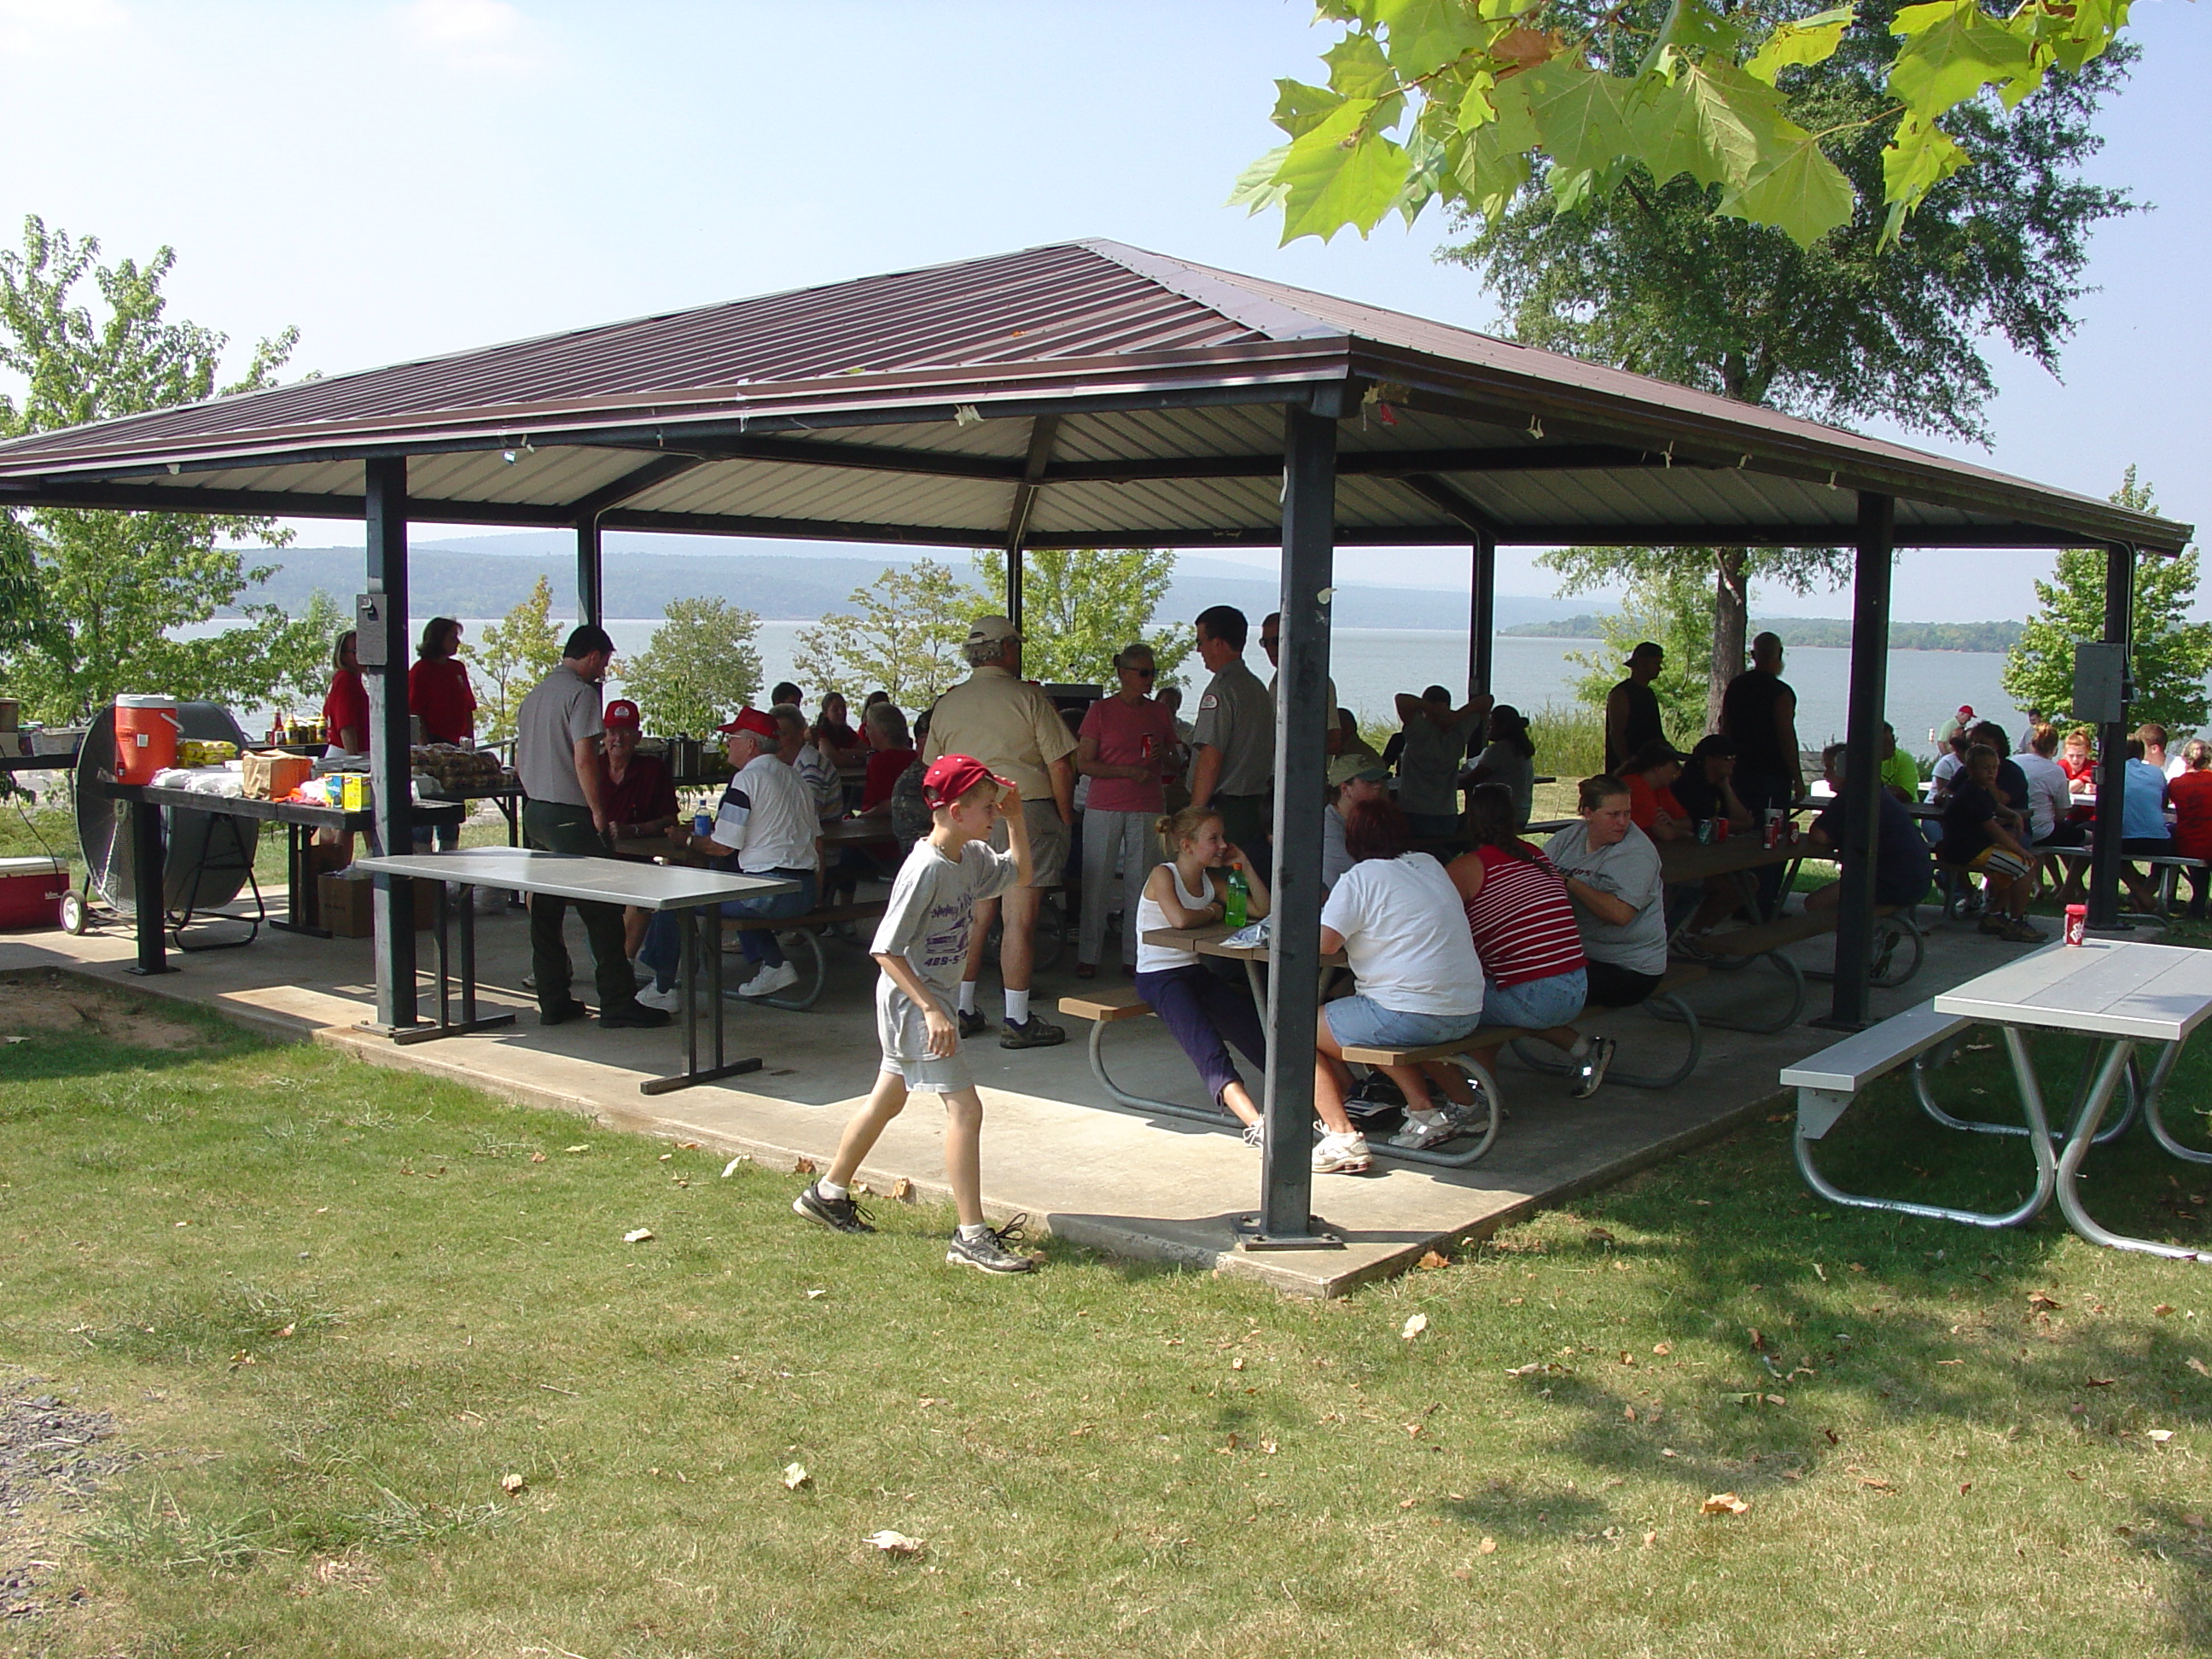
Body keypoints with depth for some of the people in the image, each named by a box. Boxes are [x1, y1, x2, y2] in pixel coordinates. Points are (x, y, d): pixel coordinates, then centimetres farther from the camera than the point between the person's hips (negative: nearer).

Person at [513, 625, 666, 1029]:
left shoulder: (534, 695, 15)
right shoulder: (581, 693, -12)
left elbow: (520, 762, 19)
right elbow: (584, 760, -18)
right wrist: (599, 813, -11)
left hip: (534, 813, 9)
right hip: (569, 815, -9)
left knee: (545, 911, 10)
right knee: (602, 912, -4)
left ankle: (553, 1002, 13)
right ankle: (617, 1002, -2)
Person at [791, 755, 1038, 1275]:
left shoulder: (972, 857, 3)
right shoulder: (926, 868, -23)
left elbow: (1020, 875, 21)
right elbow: (885, 948, -24)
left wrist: (1016, 818, 5)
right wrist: (932, 1010, -27)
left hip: (930, 998, 10)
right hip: (912, 999, -10)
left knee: (888, 1099, 22)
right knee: (964, 1107, -12)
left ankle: (828, 1193, 39)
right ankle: (971, 1237, -8)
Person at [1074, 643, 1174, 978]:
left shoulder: (1159, 714, 12)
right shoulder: (1100, 711, 2)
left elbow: (1171, 764, 20)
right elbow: (1083, 763, -3)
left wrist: (1160, 756, -3)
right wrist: (1128, 771, -14)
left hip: (1148, 808, 3)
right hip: (1104, 808, -2)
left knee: (1140, 883, 3)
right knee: (1096, 881, -1)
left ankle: (1134, 957, 9)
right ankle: (1087, 956, 6)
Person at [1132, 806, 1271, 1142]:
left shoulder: (1212, 881, 13)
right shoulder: (1162, 875, -8)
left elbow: (1264, 911, 12)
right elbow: (1180, 919, -27)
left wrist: (1244, 866, 6)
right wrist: (1212, 913, -7)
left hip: (1196, 973, 8)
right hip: (1159, 976, -8)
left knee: (1258, 1032, -17)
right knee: (1207, 1044, -31)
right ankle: (1255, 1123, -47)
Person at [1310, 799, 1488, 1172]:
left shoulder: (1363, 877, -8)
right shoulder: (1430, 866, 14)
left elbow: (1323, 942, -17)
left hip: (1410, 1014, -8)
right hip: (1467, 1013, 8)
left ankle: (1341, 1136, -8)